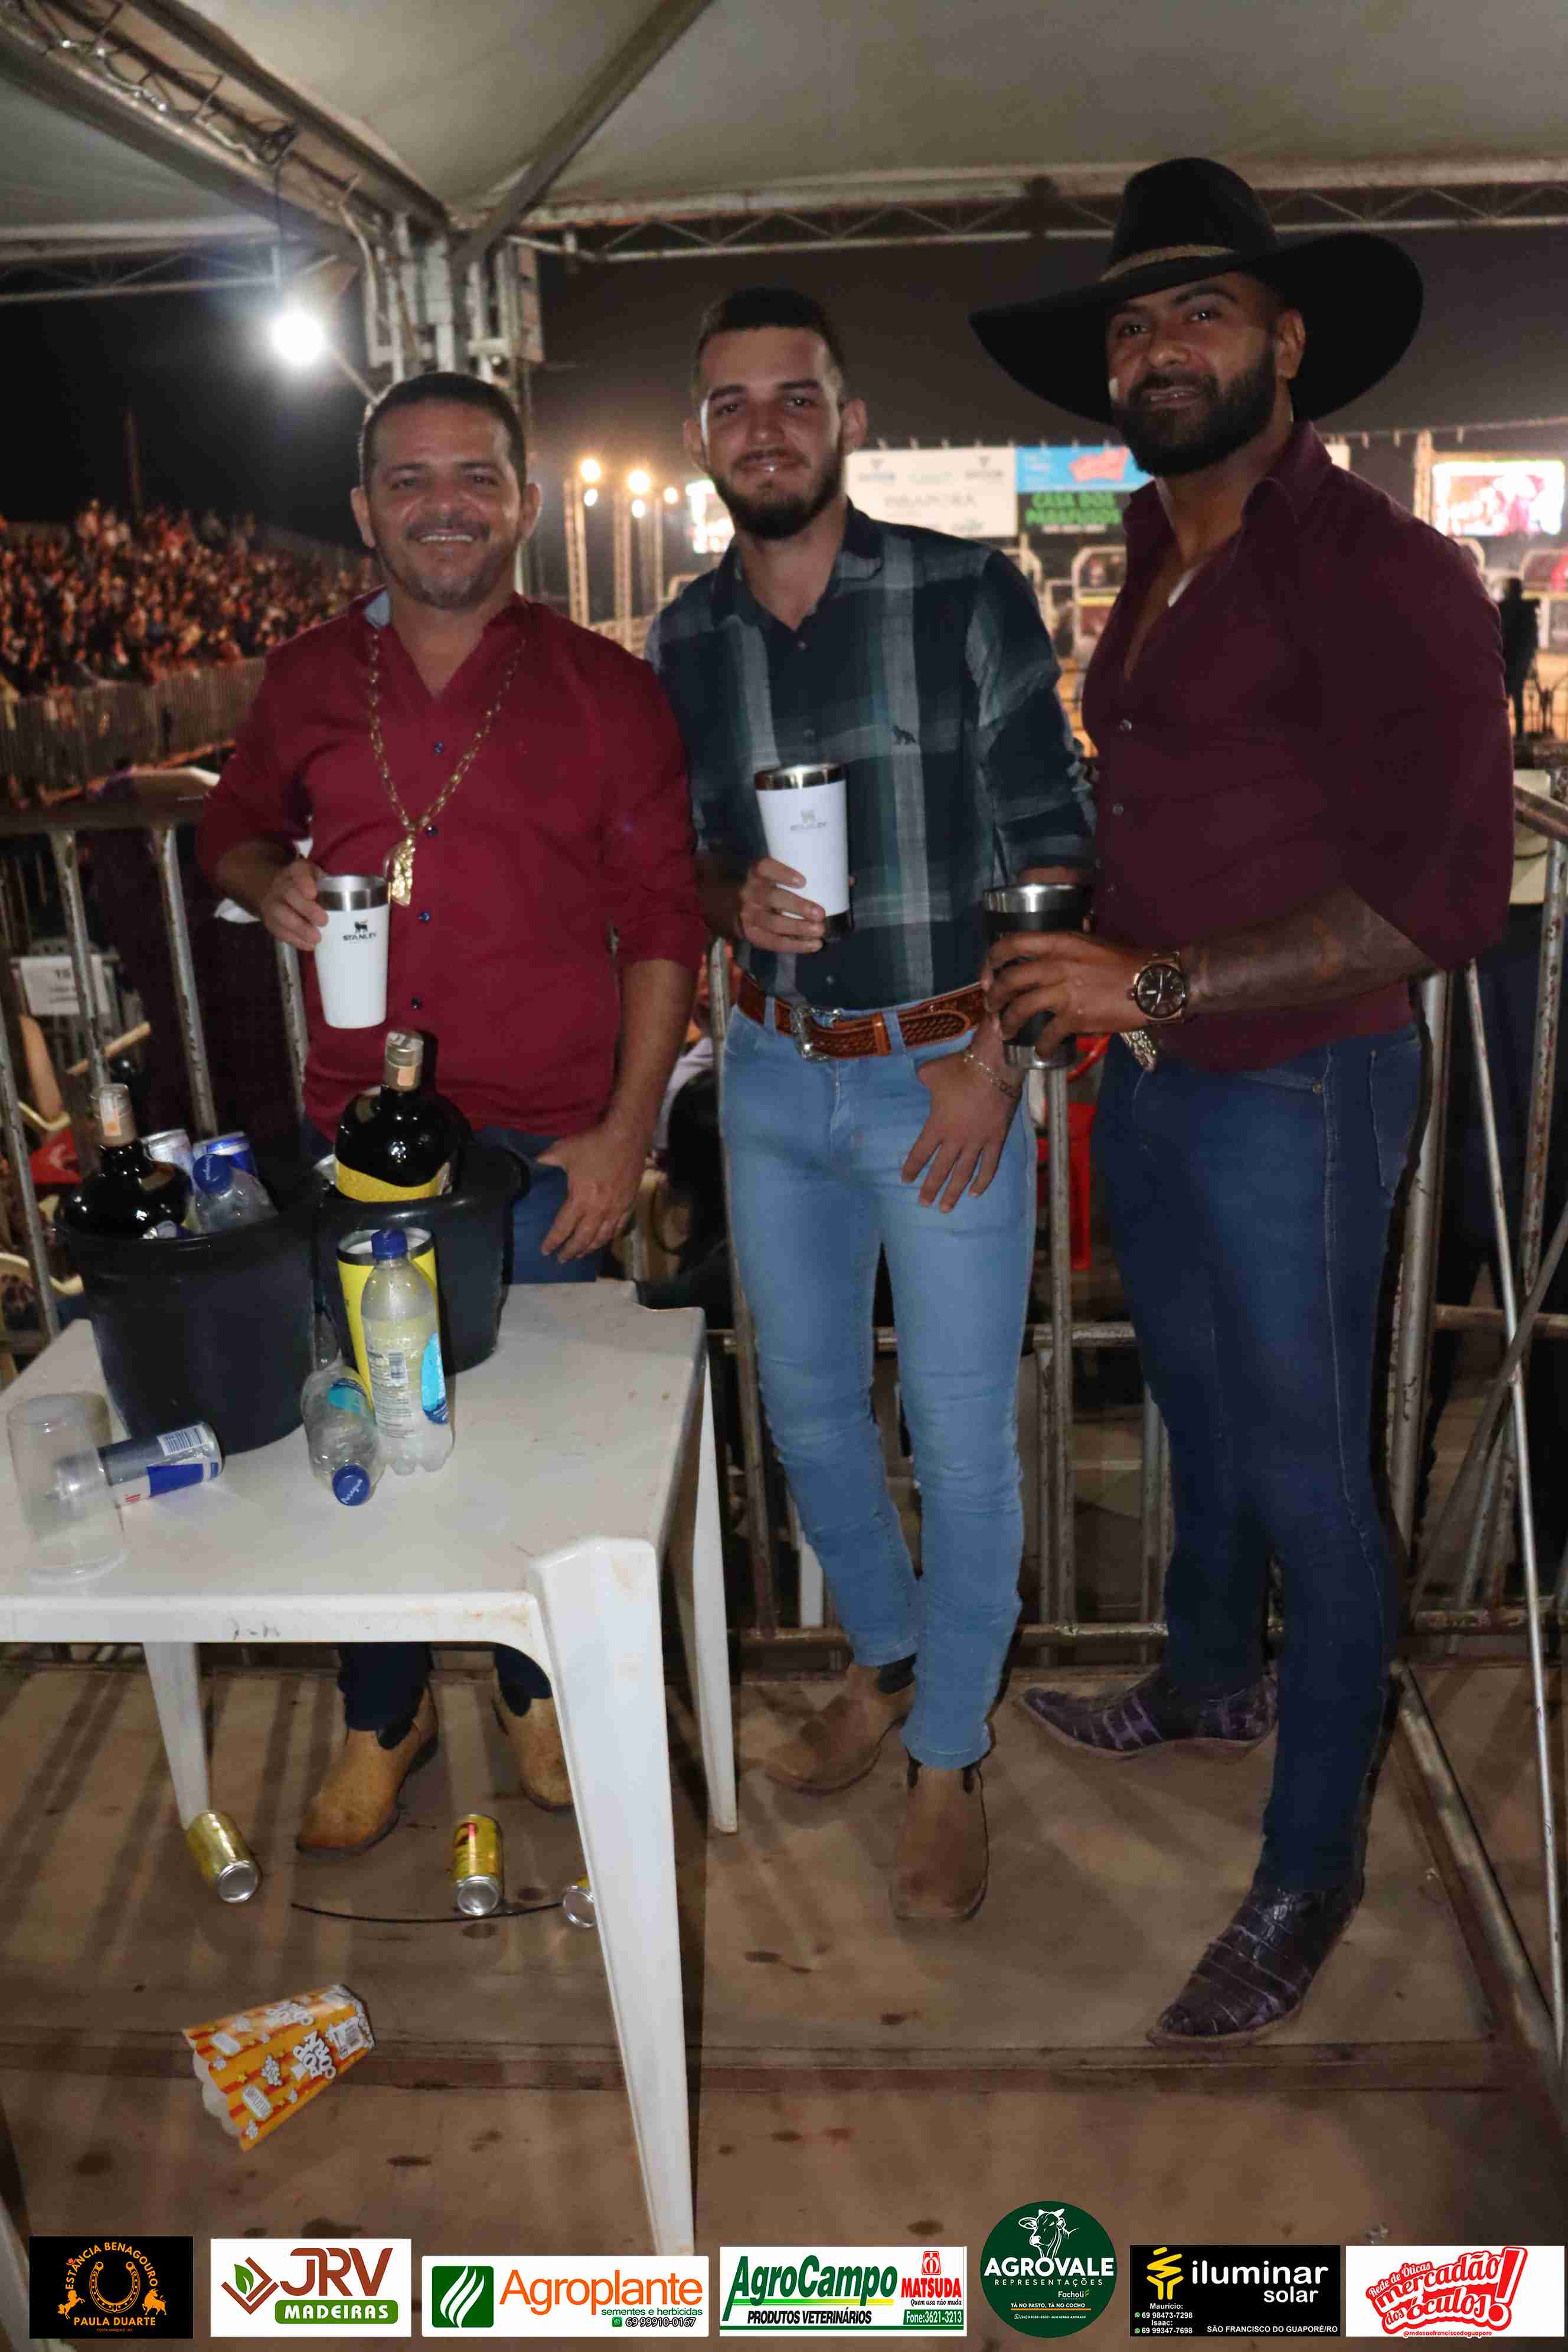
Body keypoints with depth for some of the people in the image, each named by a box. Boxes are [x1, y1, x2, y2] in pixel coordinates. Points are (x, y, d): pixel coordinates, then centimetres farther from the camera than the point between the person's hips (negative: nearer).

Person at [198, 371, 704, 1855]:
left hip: (545, 1147, -2)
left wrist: (625, 1132, -8)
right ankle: (383, 1715, 35)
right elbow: (232, 826, 20)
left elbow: (661, 921, -2)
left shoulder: (604, 691, -3)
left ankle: (537, 1683, 39)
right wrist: (271, 885, -5)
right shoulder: (308, 681, 4)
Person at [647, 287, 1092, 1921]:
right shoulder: (681, 642, 4)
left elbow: (1047, 847, -7)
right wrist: (732, 898, -11)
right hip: (773, 1077, 5)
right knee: (805, 1403, 16)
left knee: (961, 1433, 3)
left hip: (946, 1075, -4)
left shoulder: (968, 595, -8)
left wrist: (991, 1058, -14)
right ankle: (885, 1657, 41)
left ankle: (949, 1754, 25)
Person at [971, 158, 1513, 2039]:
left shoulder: (1385, 576, -16)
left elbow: (1442, 897, -23)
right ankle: (1212, 1680, 47)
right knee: (1198, 1412, 23)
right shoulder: (1156, 569, 11)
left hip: (1294, 1090, -8)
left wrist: (1154, 984, -22)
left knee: (1306, 1478, 4)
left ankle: (1310, 1874, 23)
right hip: (1150, 1076, 8)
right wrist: (1076, 976, 3)